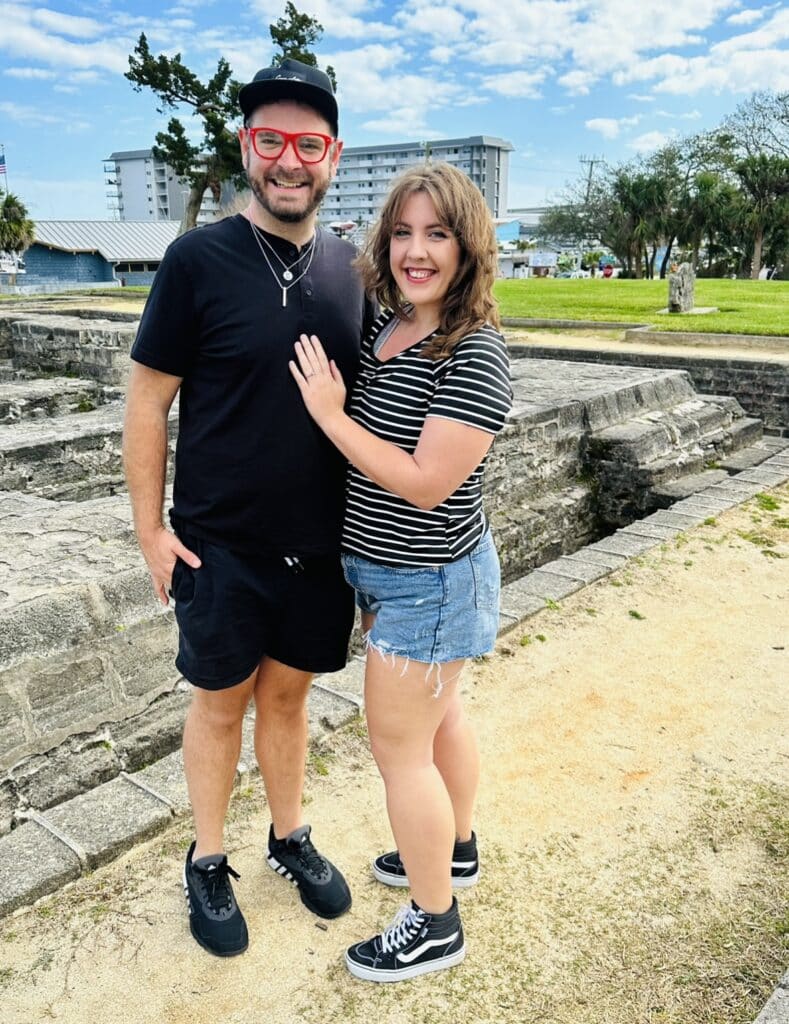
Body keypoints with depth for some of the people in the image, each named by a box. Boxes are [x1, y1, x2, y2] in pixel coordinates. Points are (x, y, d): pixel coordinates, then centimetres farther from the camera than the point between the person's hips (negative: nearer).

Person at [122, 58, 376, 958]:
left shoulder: (350, 268, 2)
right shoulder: (198, 260, -10)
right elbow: (148, 400, -7)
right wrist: (150, 528, -9)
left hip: (321, 543, 4)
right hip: (220, 545, -3)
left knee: (287, 692, 19)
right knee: (220, 703, 13)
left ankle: (289, 837, 40)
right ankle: (207, 862, 35)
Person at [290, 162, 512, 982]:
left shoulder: (474, 356, -22)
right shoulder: (380, 332, 3)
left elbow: (426, 484, -27)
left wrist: (329, 413, -21)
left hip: (428, 582, -8)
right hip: (388, 571, 8)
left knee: (398, 744, 3)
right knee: (436, 712, 23)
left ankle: (435, 925, 24)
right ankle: (454, 848, 47)